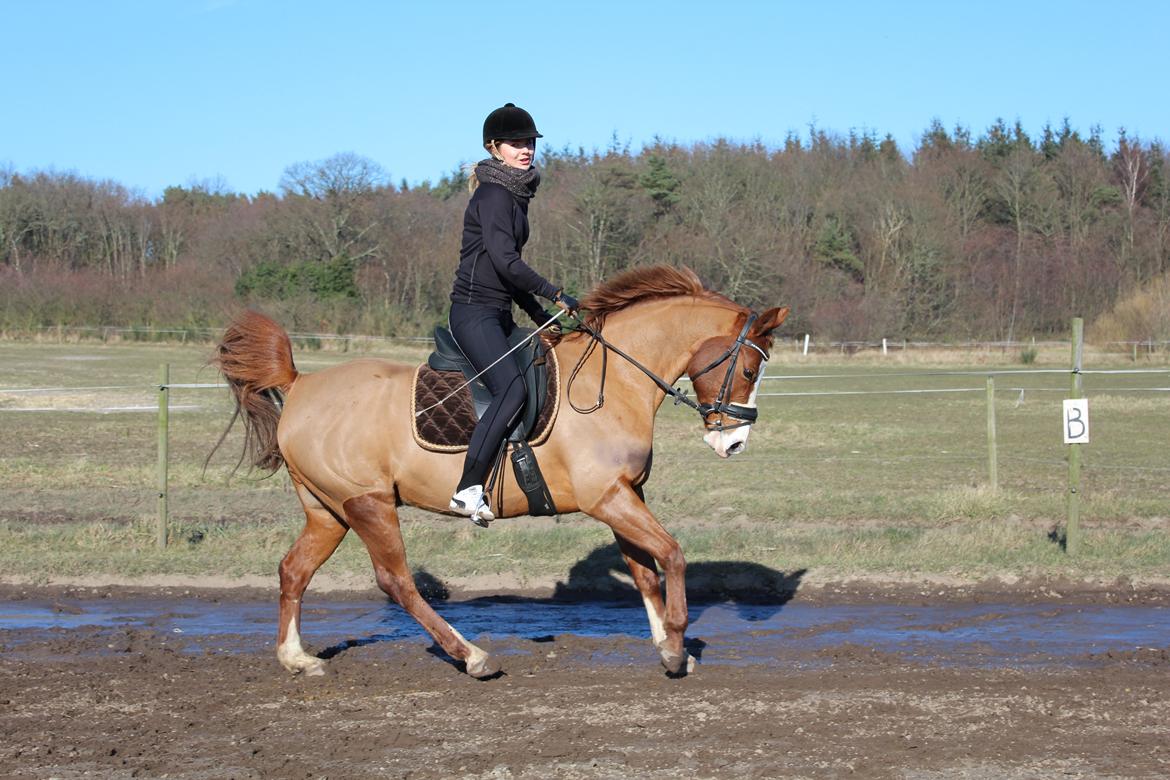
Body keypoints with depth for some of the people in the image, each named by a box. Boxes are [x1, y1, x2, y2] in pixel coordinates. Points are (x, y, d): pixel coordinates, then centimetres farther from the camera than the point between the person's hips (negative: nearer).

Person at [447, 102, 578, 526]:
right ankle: (468, 489, -29)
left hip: (498, 315, 10)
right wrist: (555, 294, -18)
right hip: (474, 311, -10)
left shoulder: (515, 195, 17)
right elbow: (504, 261, -21)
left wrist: (540, 315, 21)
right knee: (512, 387, -25)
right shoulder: (494, 194, -12)